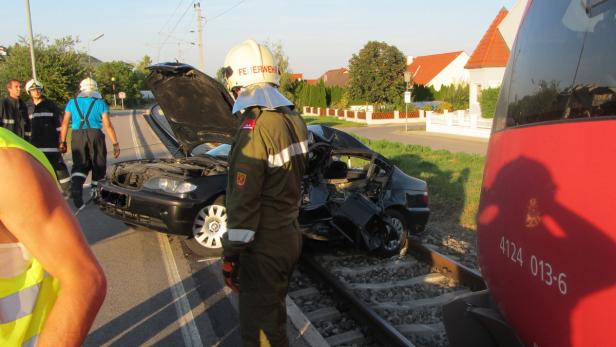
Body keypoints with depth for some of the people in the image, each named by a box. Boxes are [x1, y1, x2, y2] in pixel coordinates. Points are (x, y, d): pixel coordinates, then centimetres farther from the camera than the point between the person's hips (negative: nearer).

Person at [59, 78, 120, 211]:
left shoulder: (72, 102, 11)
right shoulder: (100, 103, 4)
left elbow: (65, 123, 6)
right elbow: (108, 125, -1)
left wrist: (62, 141, 11)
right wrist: (115, 144, 1)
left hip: (77, 136, 2)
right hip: (95, 135, -2)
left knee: (79, 165, 10)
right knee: (98, 165, 11)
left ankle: (75, 189, -13)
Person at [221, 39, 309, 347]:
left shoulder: (255, 129, -22)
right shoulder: (293, 118, 3)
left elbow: (243, 200, -21)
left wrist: (230, 253, -14)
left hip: (265, 246, -8)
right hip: (290, 236, 8)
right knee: (273, 312, 25)